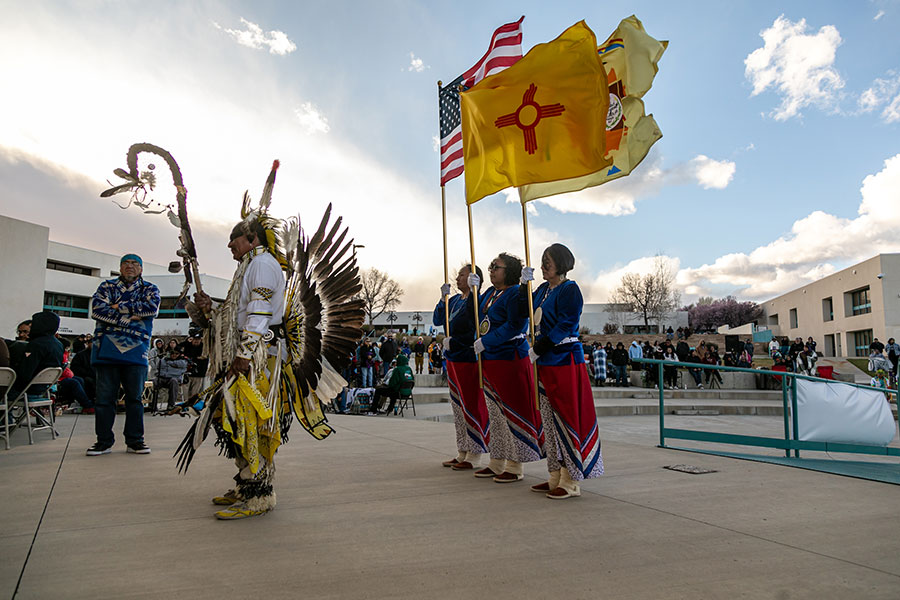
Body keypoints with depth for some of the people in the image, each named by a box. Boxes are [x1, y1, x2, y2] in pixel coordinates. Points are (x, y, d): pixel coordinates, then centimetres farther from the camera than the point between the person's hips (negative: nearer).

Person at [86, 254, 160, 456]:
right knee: (104, 396, 2)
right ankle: (104, 441, 12)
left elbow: (152, 308, -9)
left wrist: (118, 307, -8)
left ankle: (135, 440, 11)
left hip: (136, 351, 0)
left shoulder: (150, 289, 12)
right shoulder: (107, 286, 13)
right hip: (107, 349, 1)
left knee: (135, 397, 3)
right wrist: (130, 317, -12)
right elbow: (97, 309, -4)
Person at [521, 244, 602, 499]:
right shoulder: (543, 289, 15)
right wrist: (525, 284, 4)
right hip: (545, 363, 9)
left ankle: (571, 482, 4)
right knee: (551, 420, 12)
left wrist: (537, 350, -20)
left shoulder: (569, 290, -10)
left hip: (564, 362, -9)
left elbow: (565, 326, -18)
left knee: (567, 418, -4)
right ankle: (556, 477, 22)